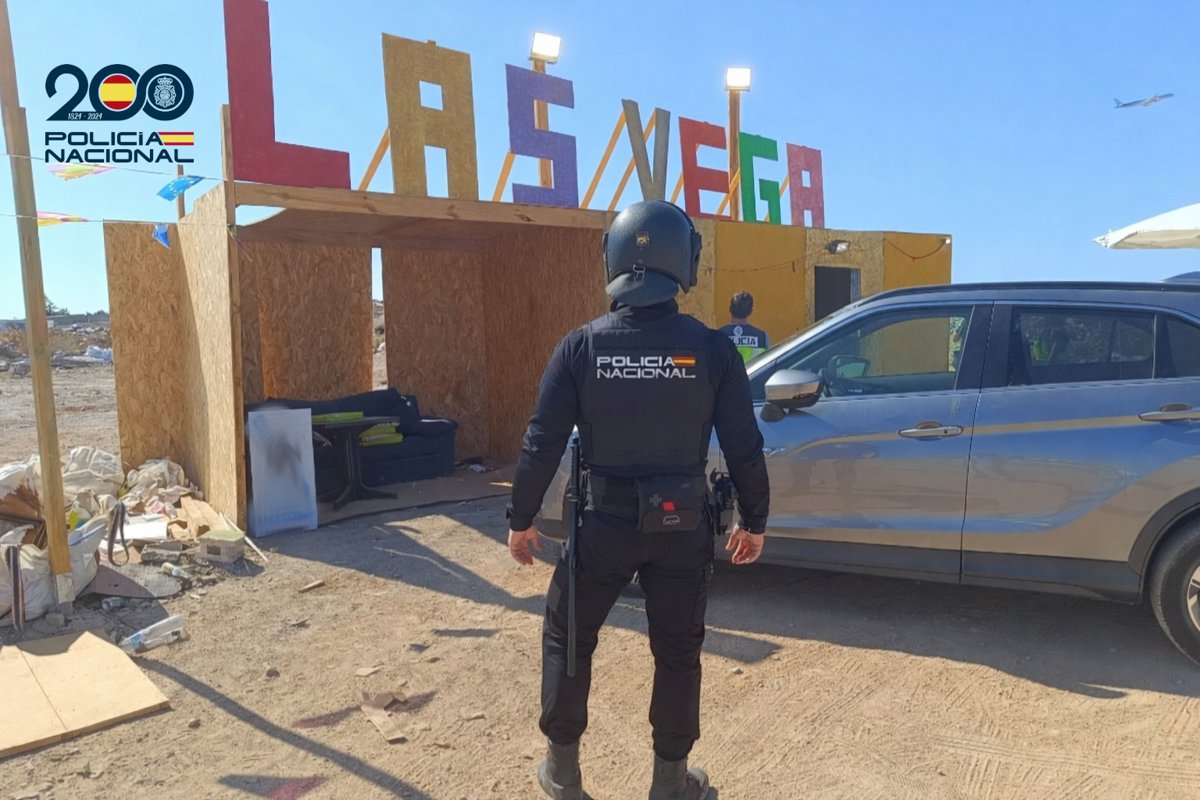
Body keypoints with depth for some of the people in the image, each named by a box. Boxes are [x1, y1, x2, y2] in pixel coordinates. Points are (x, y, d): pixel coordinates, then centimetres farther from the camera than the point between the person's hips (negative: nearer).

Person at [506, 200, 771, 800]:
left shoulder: (582, 346, -9)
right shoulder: (711, 349, -8)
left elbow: (542, 444, -7)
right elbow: (744, 448, -4)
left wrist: (521, 519, 5)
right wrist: (754, 521, 10)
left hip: (605, 522, 0)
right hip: (682, 526, 1)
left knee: (567, 638, 20)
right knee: (677, 651, 17)